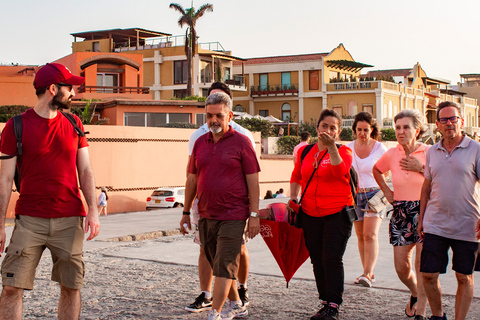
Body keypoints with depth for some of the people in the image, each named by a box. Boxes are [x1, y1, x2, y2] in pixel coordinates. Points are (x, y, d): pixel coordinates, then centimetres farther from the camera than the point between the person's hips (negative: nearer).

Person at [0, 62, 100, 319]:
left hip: (70, 220, 3)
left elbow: (85, 170, 11)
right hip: (29, 220, -3)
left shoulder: (74, 124, 11)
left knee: (71, 286, 5)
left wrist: (92, 210, -2)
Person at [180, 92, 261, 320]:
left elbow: (253, 181, -5)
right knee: (218, 265, 13)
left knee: (224, 266, -7)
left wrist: (254, 214, -9)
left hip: (232, 216, -6)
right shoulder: (200, 143, 10)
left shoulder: (241, 142, -3)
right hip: (206, 216, 6)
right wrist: (186, 212, 15)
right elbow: (192, 179, 15)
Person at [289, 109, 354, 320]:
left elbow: (340, 171, -22)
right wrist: (293, 197, 10)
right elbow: (296, 176, 23)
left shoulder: (343, 151, -1)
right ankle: (326, 302, 18)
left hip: (337, 214, -5)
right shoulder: (305, 152, 11)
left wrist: (331, 146, -28)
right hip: (310, 214, 5)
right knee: (317, 260, 8)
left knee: (332, 259, -10)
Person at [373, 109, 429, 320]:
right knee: (401, 267, 5)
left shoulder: (429, 153, -7)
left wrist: (422, 168, -15)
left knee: (422, 264, -9)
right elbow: (376, 170, 24)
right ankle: (415, 294, 34)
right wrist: (386, 191, 14)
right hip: (400, 215, 4)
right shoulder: (391, 154, 3)